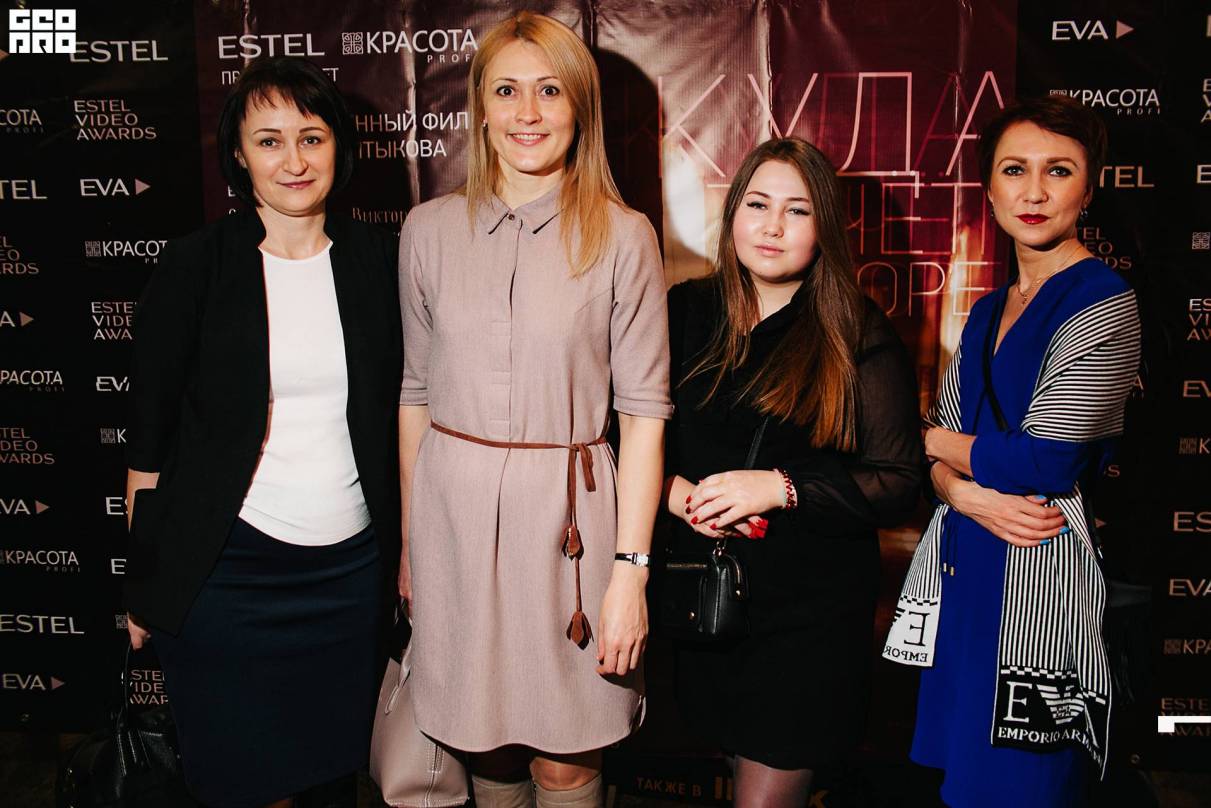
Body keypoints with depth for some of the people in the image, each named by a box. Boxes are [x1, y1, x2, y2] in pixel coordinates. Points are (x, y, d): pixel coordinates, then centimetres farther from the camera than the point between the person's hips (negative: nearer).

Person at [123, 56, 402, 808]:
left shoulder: (379, 260, 2)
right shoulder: (194, 267, -5)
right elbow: (150, 438, -1)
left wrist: (410, 550, 7)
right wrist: (143, 582, 1)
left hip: (351, 569, 2)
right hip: (226, 570, -2)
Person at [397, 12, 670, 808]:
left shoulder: (623, 237, -4)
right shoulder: (431, 229, 4)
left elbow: (643, 409, -4)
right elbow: (417, 391, 10)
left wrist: (631, 569, -8)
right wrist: (410, 539, 11)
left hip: (567, 514, -2)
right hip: (454, 509, 2)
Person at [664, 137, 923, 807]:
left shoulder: (859, 336, -8)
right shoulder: (687, 311, 2)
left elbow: (900, 481, -9)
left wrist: (781, 488, -19)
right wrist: (672, 488, -9)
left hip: (815, 607, -3)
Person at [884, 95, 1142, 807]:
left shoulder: (1104, 305, -11)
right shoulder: (987, 313, 11)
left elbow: (1039, 464, -19)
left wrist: (928, 437, -3)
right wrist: (968, 495, -12)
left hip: (1037, 569, -7)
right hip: (963, 562, 7)